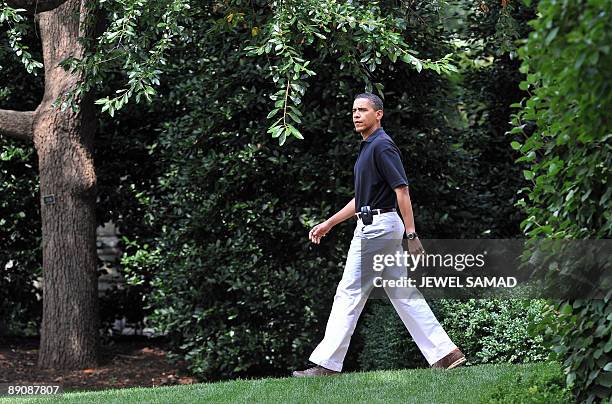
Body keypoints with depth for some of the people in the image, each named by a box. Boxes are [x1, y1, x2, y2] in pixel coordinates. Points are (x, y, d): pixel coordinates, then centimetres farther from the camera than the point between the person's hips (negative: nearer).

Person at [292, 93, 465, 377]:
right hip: (371, 224, 10)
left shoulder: (382, 145, -12)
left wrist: (411, 234, -24)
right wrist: (329, 224, 26)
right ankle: (445, 353, 6)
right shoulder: (368, 147, 19)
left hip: (377, 226, -10)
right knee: (404, 293, 7)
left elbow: (402, 190, -19)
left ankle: (327, 364, -3)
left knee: (349, 294, -6)